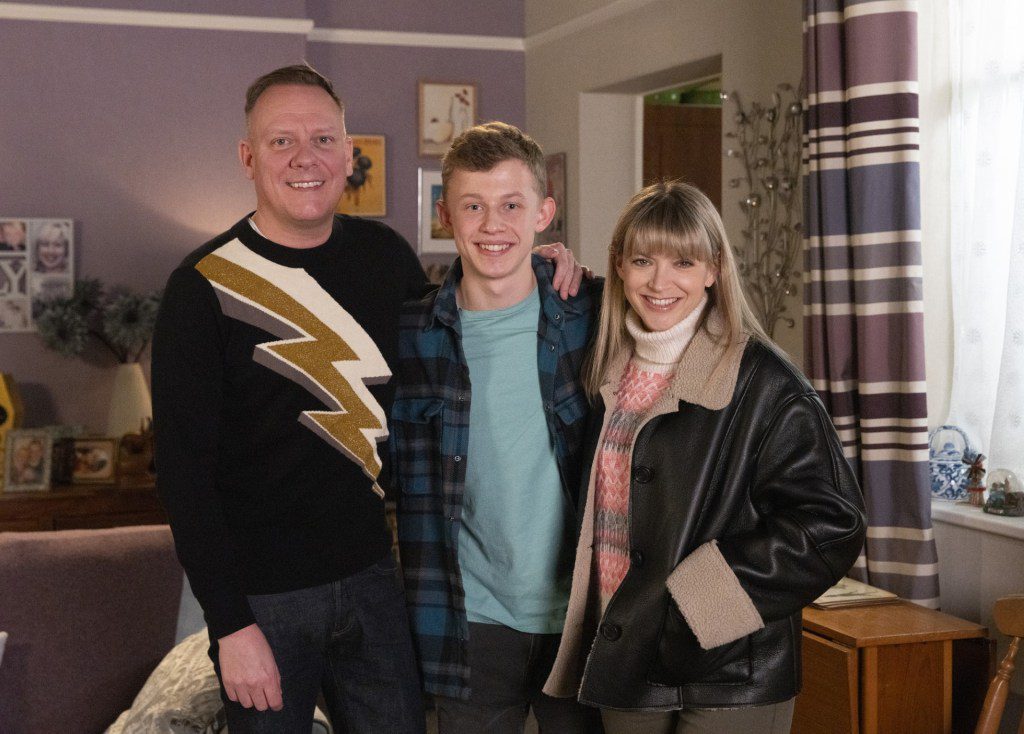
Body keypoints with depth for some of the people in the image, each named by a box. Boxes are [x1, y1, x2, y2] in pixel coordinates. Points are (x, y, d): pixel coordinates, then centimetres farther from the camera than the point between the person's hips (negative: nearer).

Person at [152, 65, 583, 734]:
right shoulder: (206, 285, -11)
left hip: (377, 574, 4)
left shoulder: (386, 254, 2)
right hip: (264, 596, -4)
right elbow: (184, 469, -12)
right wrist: (230, 624, -15)